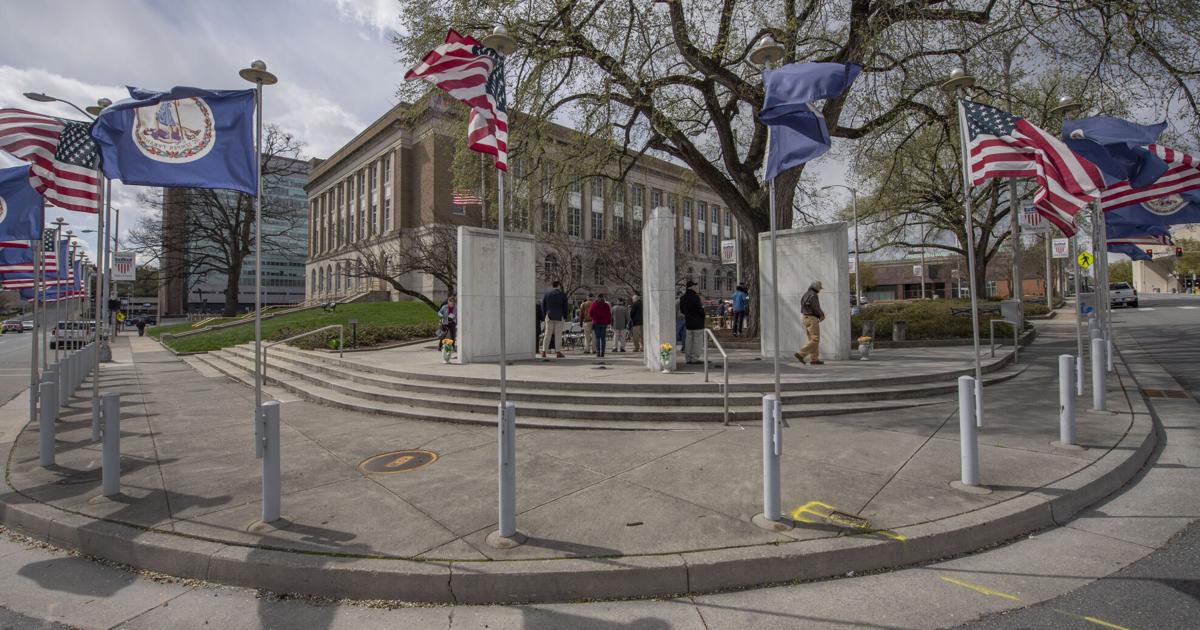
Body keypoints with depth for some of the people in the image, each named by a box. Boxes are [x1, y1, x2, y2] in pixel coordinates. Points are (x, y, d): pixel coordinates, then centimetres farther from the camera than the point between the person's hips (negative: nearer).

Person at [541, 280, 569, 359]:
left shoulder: (546, 294, 6)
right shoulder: (562, 294, 0)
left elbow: (543, 306, 5)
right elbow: (565, 307, -1)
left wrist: (546, 315, 10)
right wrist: (565, 318, 5)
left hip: (549, 317, 2)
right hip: (559, 317, -2)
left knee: (547, 335, 4)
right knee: (558, 335, 0)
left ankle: (544, 352, 0)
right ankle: (558, 352, -1)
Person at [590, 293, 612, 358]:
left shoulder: (594, 304, -3)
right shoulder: (606, 305, 1)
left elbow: (590, 314, 0)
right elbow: (609, 315, 2)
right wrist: (609, 322, 9)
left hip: (596, 323, -1)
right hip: (604, 323, 1)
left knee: (597, 338, 4)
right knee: (603, 338, 4)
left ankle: (598, 352, -6)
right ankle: (602, 353, 0)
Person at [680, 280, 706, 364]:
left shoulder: (683, 298, 6)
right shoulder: (695, 297, -17)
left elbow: (681, 310, 12)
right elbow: (700, 309, -17)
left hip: (688, 322, 7)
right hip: (697, 322, -7)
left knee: (689, 340, 13)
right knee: (697, 341, 1)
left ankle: (689, 358, 16)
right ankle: (695, 358, 1)